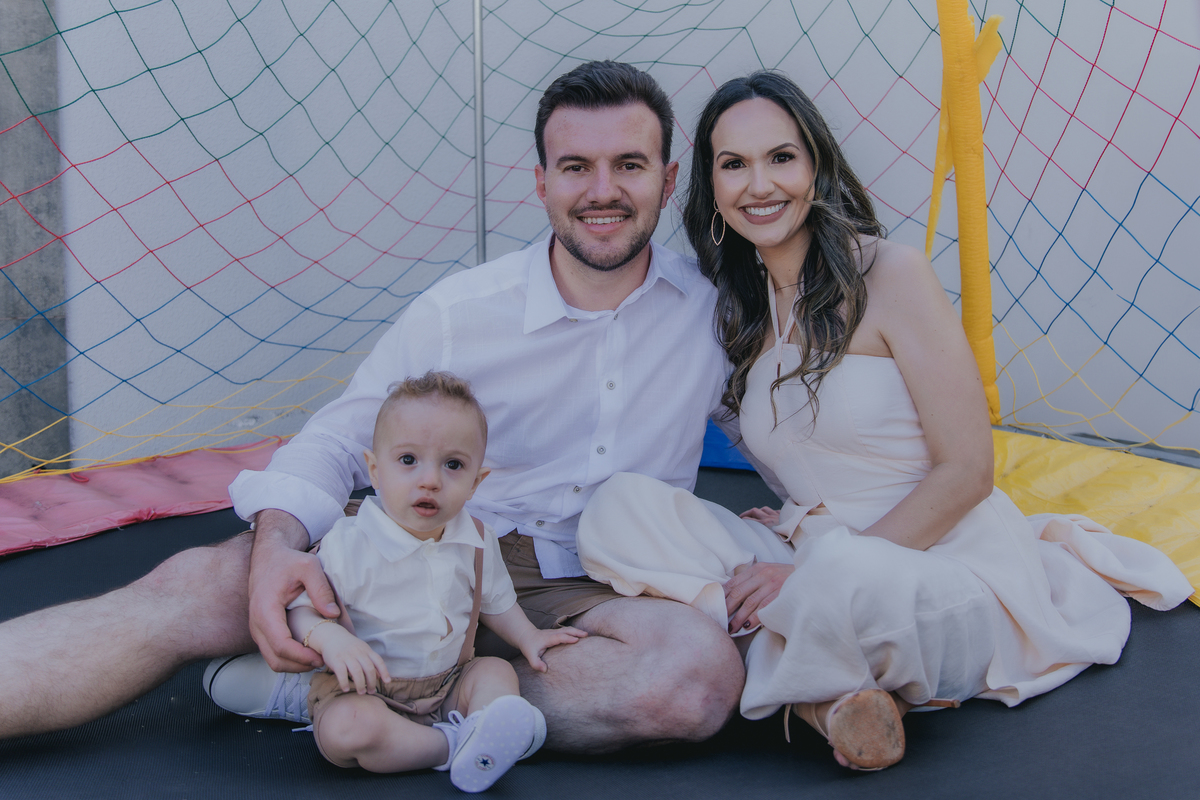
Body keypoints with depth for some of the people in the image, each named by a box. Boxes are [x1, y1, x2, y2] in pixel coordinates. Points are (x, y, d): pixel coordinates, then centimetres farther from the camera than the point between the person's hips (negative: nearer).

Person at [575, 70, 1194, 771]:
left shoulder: (891, 274, -9)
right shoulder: (743, 312, 10)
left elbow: (967, 470, -12)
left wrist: (819, 568, -17)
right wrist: (792, 540, -5)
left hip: (952, 575, -6)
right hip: (817, 563, 7)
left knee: (852, 583, -43)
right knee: (620, 508, -17)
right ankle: (825, 693, -22)